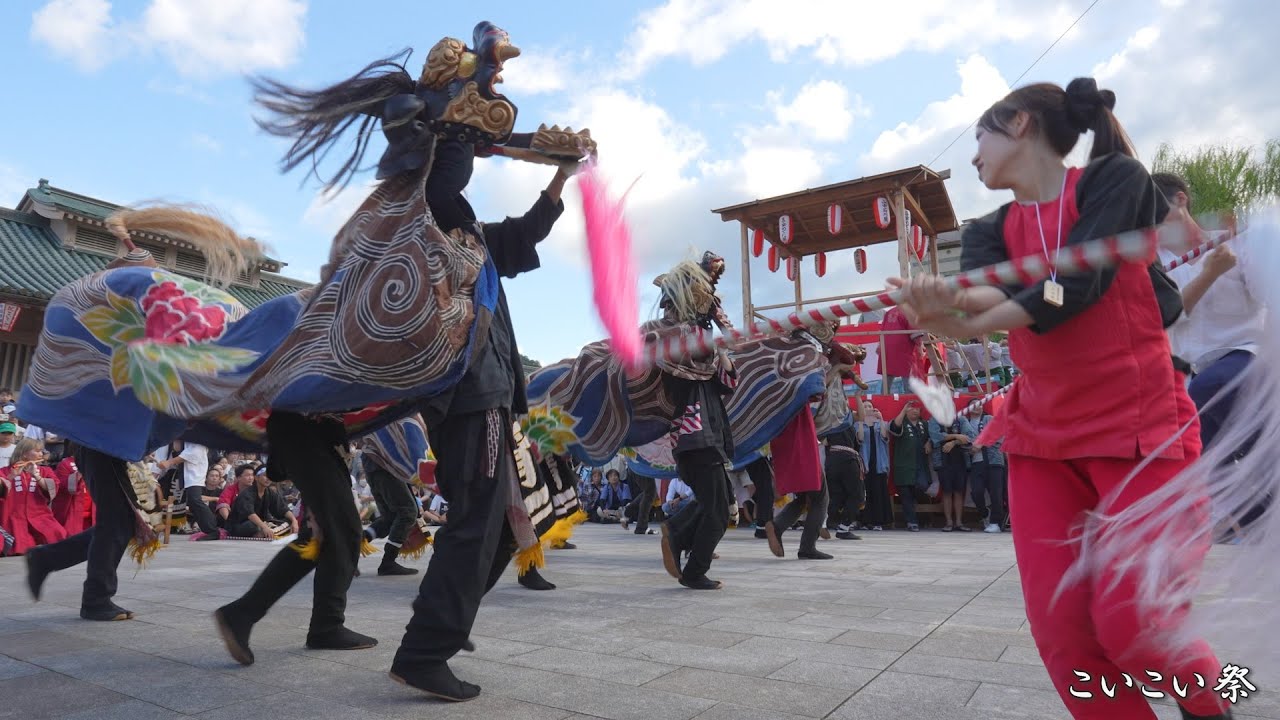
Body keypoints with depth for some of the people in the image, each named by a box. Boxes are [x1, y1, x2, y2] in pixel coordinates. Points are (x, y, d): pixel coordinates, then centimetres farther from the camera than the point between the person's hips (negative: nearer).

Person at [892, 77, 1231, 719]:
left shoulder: (1116, 177, -2)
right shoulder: (991, 230, 9)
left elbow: (1074, 285, -19)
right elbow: (991, 294, -15)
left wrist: (965, 325, -29)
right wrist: (955, 300, -37)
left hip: (1141, 427, -4)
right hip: (1042, 436, 4)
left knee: (1128, 621, -7)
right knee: (1061, 628, -3)